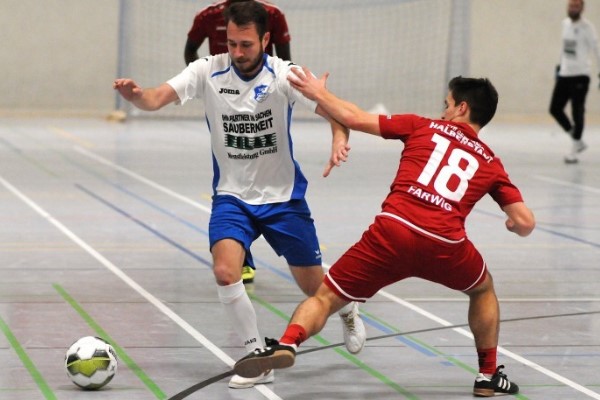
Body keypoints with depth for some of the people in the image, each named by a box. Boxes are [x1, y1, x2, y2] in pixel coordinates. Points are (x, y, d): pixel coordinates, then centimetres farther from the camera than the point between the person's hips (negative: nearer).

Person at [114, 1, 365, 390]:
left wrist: (340, 138, -44)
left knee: (315, 287, 8)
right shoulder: (208, 71, -13)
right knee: (225, 271, -24)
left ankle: (348, 311, 46)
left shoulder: (284, 75, -15)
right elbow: (157, 98, -24)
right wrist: (135, 94, -47)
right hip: (232, 196, 1)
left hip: (283, 197, 0)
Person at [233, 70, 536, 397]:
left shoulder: (423, 127, 18)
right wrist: (511, 224, 37)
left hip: (393, 231, -1)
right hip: (445, 247, 1)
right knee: (483, 289, 34)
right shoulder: (491, 163, 21)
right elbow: (525, 223, 13)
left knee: (325, 298, 9)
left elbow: (353, 118, 15)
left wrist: (318, 93, 32)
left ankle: (286, 343, -19)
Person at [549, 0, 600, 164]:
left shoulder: (586, 27, -10)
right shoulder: (565, 23, 10)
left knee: (577, 113, -5)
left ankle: (574, 150, 4)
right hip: (564, 74, 7)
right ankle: (578, 141, 18)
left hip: (580, 75, -7)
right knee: (555, 109, 4)